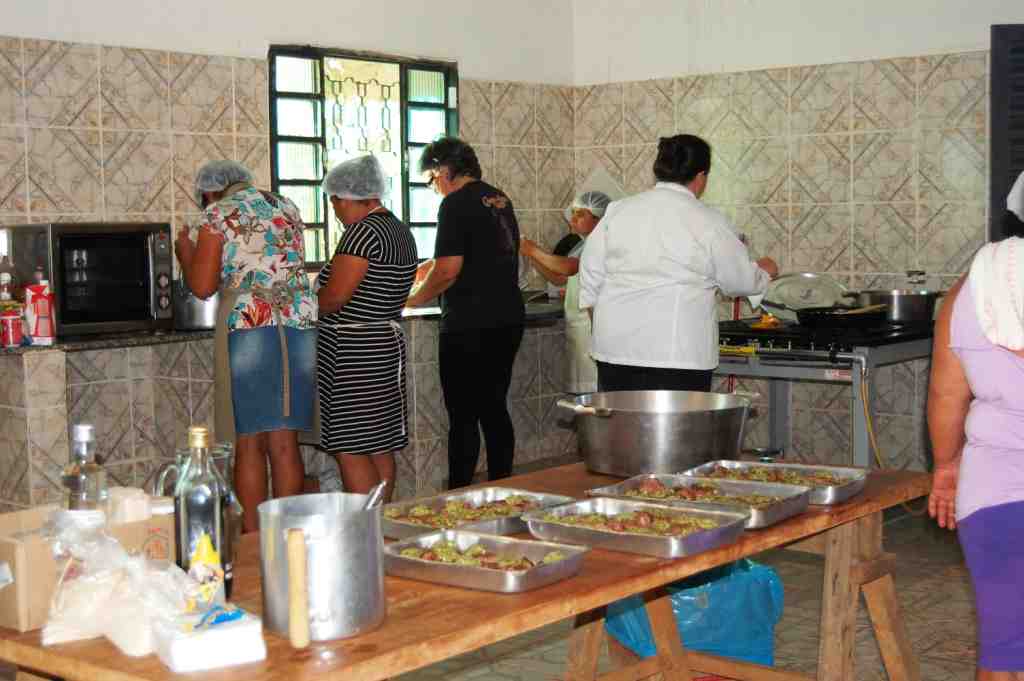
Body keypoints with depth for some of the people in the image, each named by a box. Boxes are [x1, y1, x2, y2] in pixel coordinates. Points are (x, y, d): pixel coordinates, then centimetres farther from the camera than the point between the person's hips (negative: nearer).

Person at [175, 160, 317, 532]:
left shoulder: (218, 214, 2)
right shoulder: (286, 207, 18)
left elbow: (202, 286, -2)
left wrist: (185, 251, 15)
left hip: (249, 326, -5)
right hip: (300, 325, 5)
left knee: (249, 442, 1)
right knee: (285, 441, 8)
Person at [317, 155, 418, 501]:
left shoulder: (363, 231, -15)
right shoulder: (401, 230, 14)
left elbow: (334, 297, -20)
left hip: (355, 353, -10)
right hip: (387, 344, 10)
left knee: (350, 449, -6)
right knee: (379, 446, 13)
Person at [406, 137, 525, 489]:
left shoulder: (457, 203, -11)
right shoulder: (500, 200, 14)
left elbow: (448, 270, -17)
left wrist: (415, 298, -1)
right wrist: (436, 266, 32)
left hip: (470, 325, -8)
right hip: (509, 319, 8)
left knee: (464, 417, -3)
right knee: (495, 409, 14)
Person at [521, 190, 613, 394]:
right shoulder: (583, 245, 18)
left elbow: (569, 268, -23)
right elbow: (559, 279, 20)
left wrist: (534, 251, -13)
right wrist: (532, 256, 8)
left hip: (593, 327, -9)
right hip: (577, 326, 9)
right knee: (581, 391, 9)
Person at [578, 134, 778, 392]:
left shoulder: (619, 210, 6)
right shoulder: (707, 221, -5)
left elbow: (591, 274, 10)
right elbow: (740, 281, 6)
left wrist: (603, 330, 22)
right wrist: (764, 272, 28)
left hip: (615, 348, 4)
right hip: (677, 351, -4)